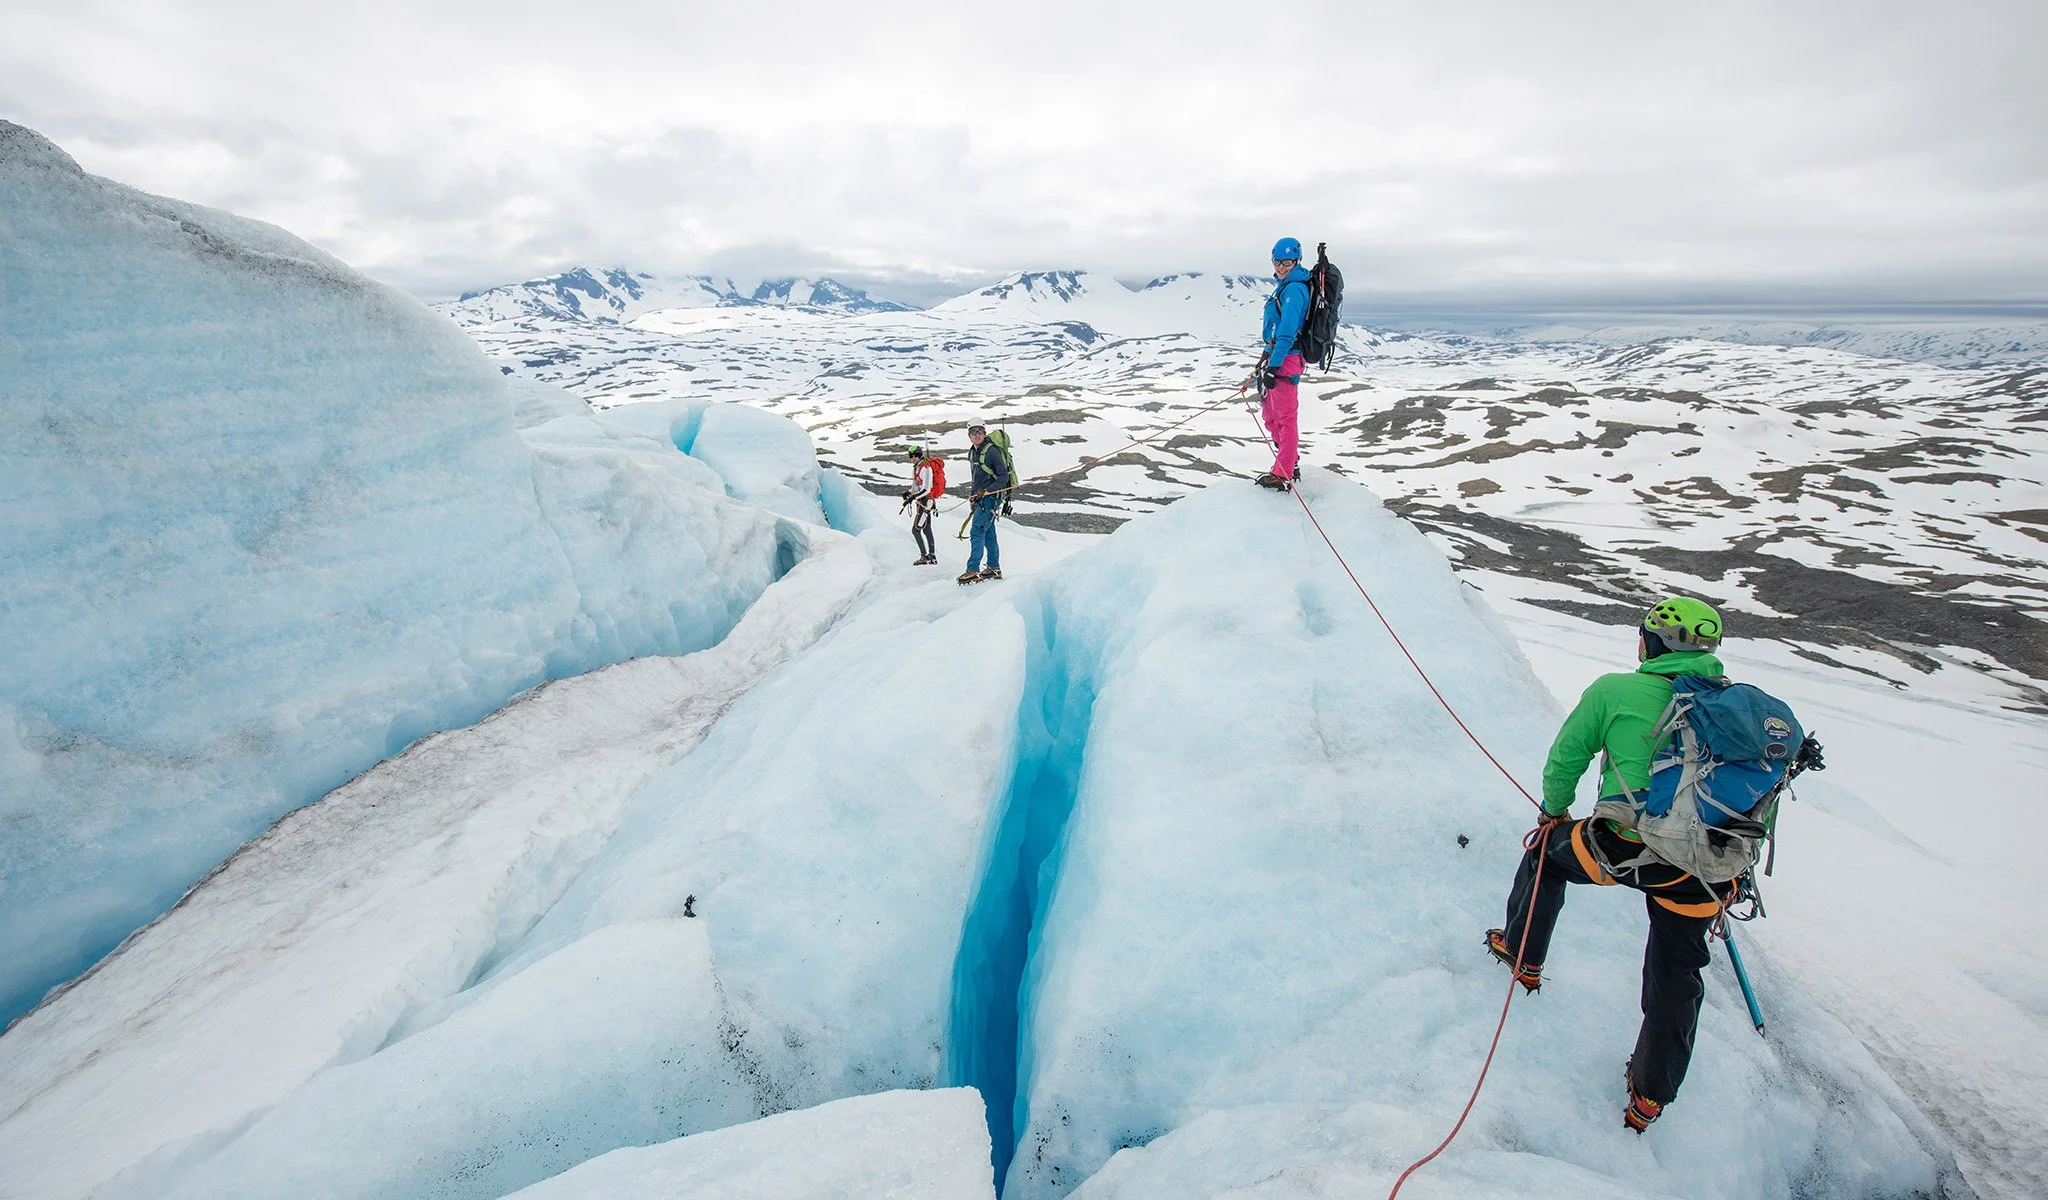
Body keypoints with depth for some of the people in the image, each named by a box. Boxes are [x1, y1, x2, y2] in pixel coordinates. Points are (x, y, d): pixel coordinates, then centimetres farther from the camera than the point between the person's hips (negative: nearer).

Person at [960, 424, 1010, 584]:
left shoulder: (992, 451, -15)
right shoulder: (972, 453, 12)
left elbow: (1004, 476, -18)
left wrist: (987, 490, -24)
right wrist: (973, 494, 15)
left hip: (991, 497, -9)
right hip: (980, 498, 9)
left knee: (976, 532, -12)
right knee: (988, 533, 12)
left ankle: (973, 570, -11)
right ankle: (994, 568, 20)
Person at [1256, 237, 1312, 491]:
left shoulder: (1294, 289, -14)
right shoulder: (1285, 285, 17)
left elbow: (1287, 332, -23)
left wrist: (1273, 365, -27)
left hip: (1286, 358, -11)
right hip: (1275, 354, 11)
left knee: (1285, 416, -7)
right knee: (1269, 411, 19)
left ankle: (1283, 476, -3)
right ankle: (1291, 463, 30)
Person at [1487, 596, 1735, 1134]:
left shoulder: (1616, 691, 0)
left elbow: (1566, 757, 7)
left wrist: (1554, 810, 27)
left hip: (1624, 845, -4)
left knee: (1547, 849, 29)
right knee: (1675, 978, 22)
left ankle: (1522, 954, 42)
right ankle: (1649, 1096, 33)